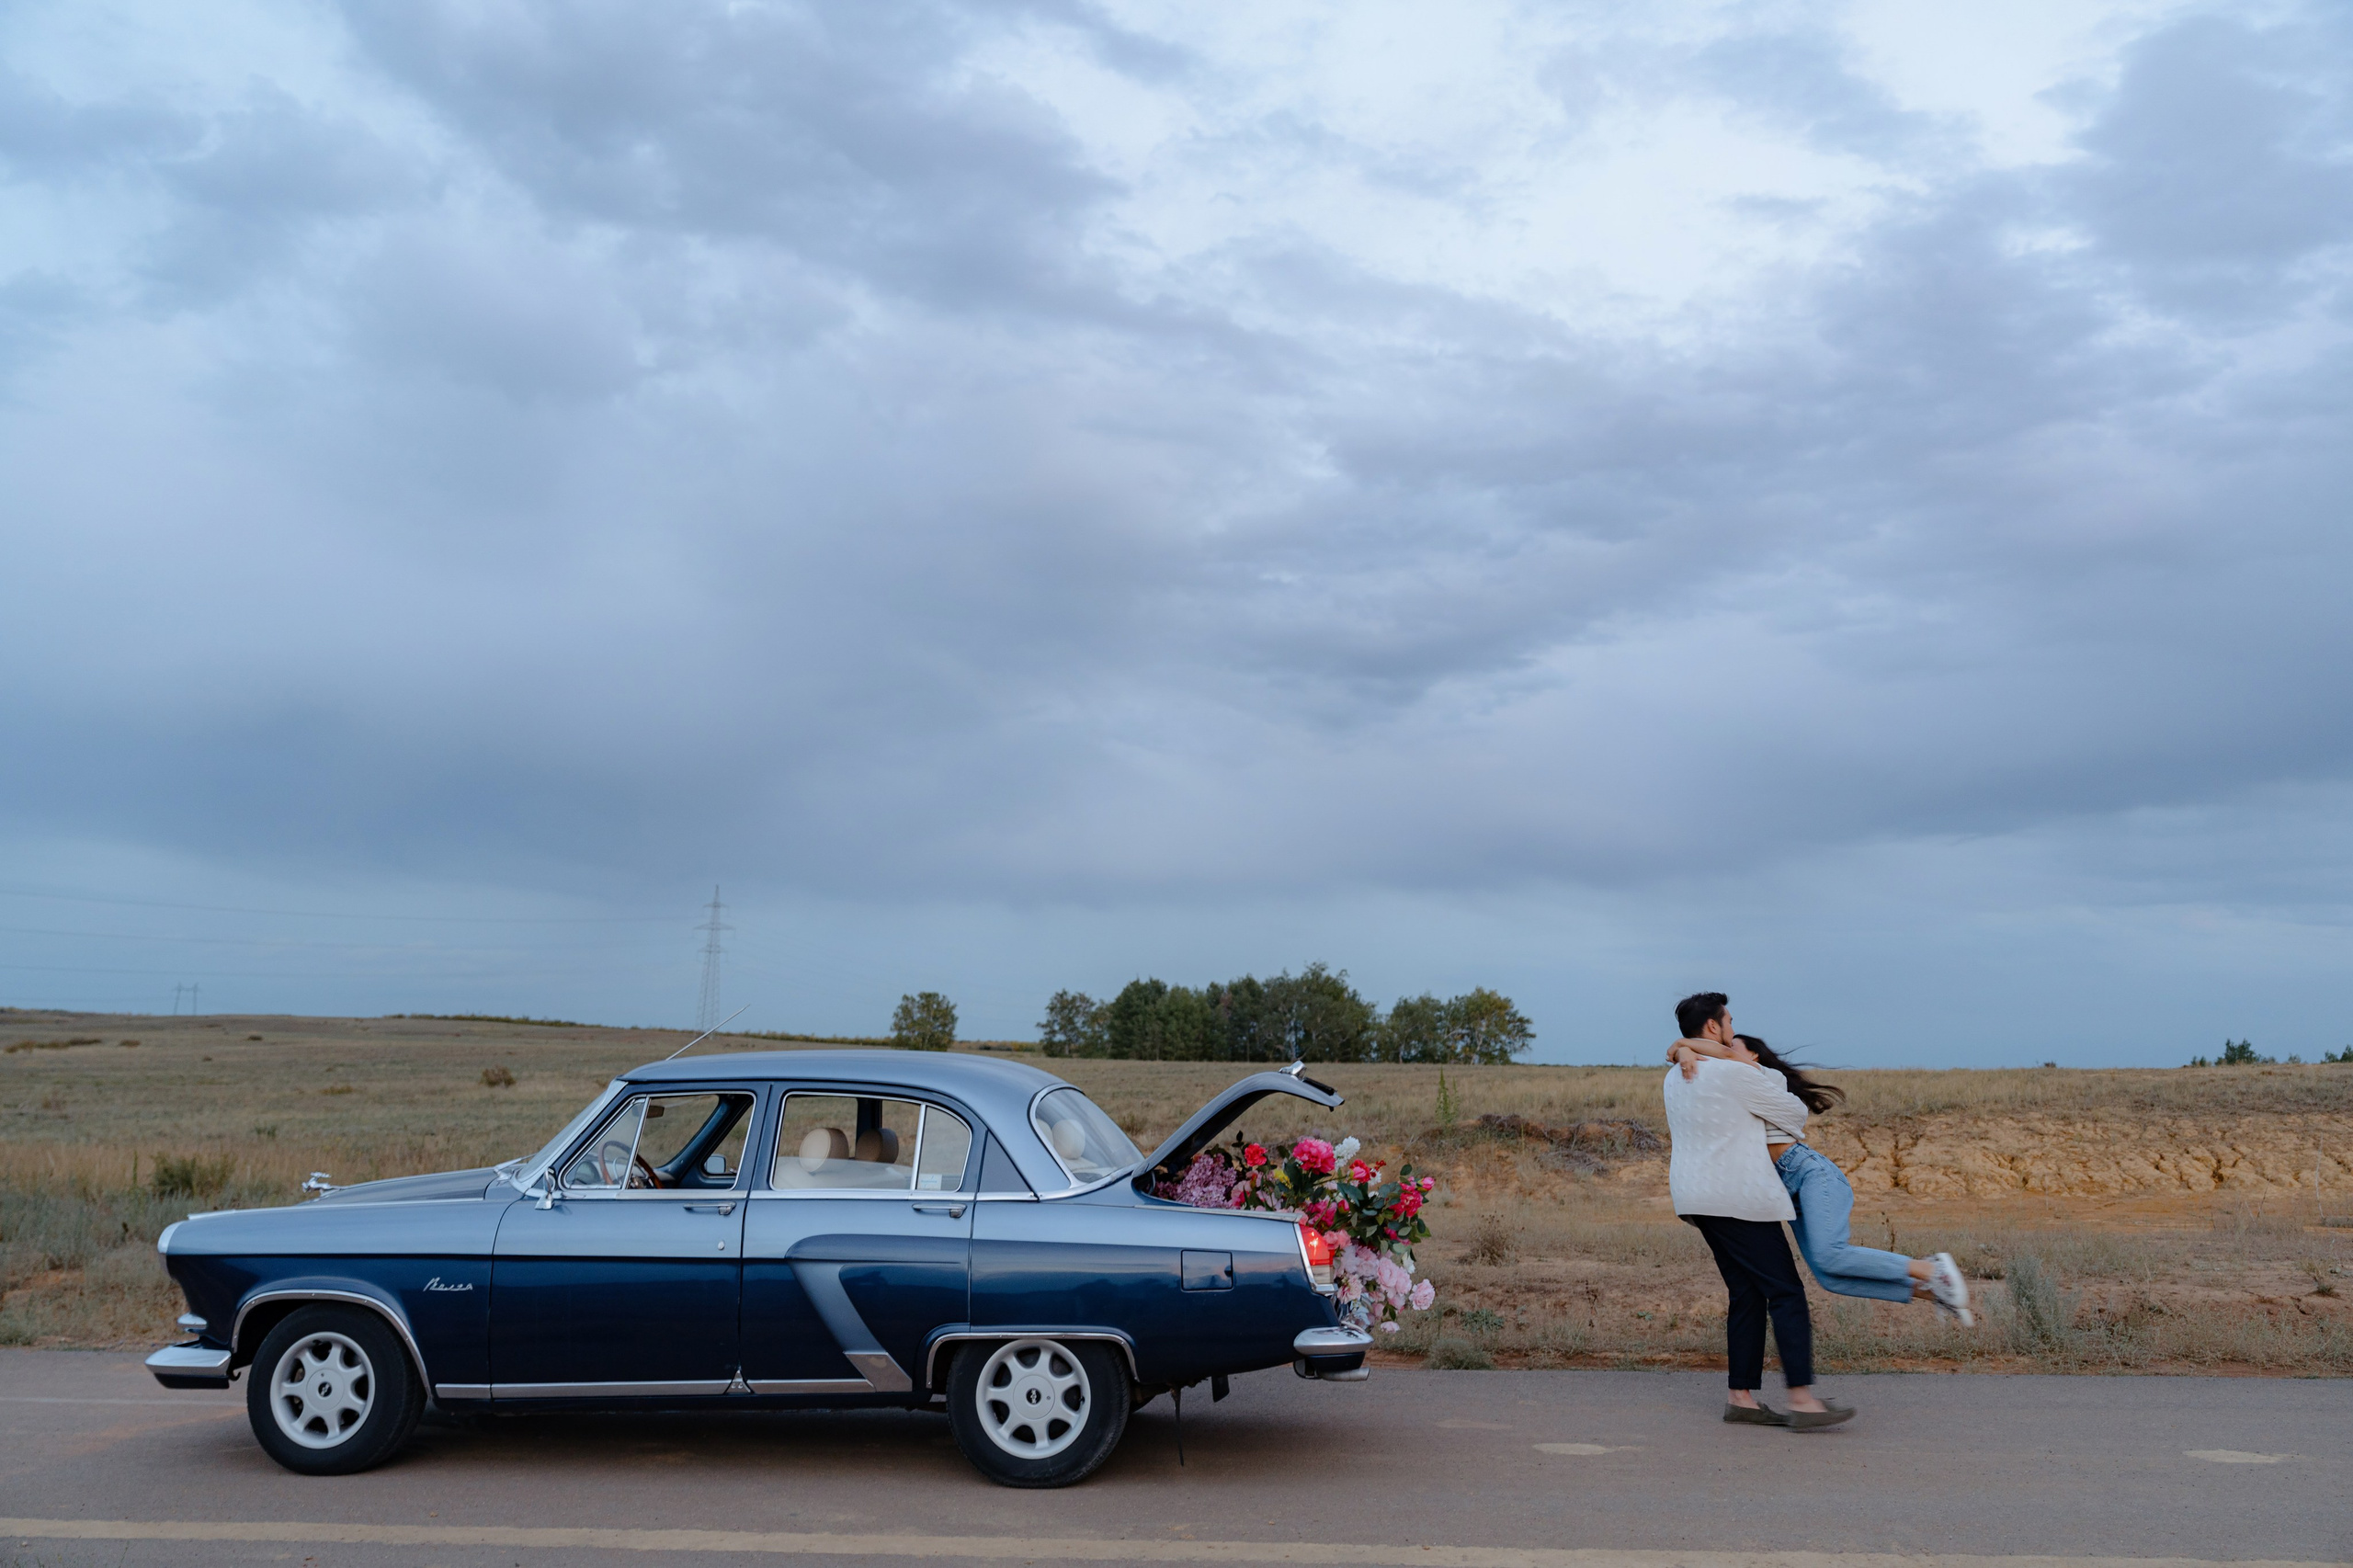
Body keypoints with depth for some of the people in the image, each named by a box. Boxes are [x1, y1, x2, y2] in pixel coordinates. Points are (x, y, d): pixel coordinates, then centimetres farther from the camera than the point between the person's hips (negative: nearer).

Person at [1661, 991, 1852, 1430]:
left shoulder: (1675, 1078, 13)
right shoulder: (1735, 1074, -13)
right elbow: (1795, 1110, -1)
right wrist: (1750, 1067, 11)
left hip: (1699, 1199, 9)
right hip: (1738, 1199, -9)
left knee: (1747, 1295, 11)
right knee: (1786, 1292, -5)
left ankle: (1741, 1396, 10)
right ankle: (1802, 1399, -8)